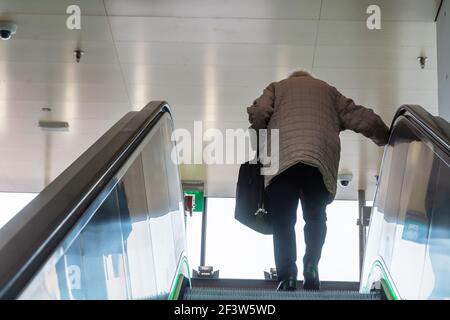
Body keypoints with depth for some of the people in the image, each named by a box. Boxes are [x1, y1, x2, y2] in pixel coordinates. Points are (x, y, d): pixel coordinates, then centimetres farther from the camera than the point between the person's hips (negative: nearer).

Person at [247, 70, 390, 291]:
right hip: (322, 160, 1)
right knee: (316, 217, 13)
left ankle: (287, 277, -11)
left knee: (283, 221, 1)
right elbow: (358, 116, 24)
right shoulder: (328, 90, 31)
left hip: (282, 157, -1)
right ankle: (311, 267, -5)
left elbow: (258, 113, 8)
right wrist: (386, 137, 32)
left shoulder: (277, 87, 27)